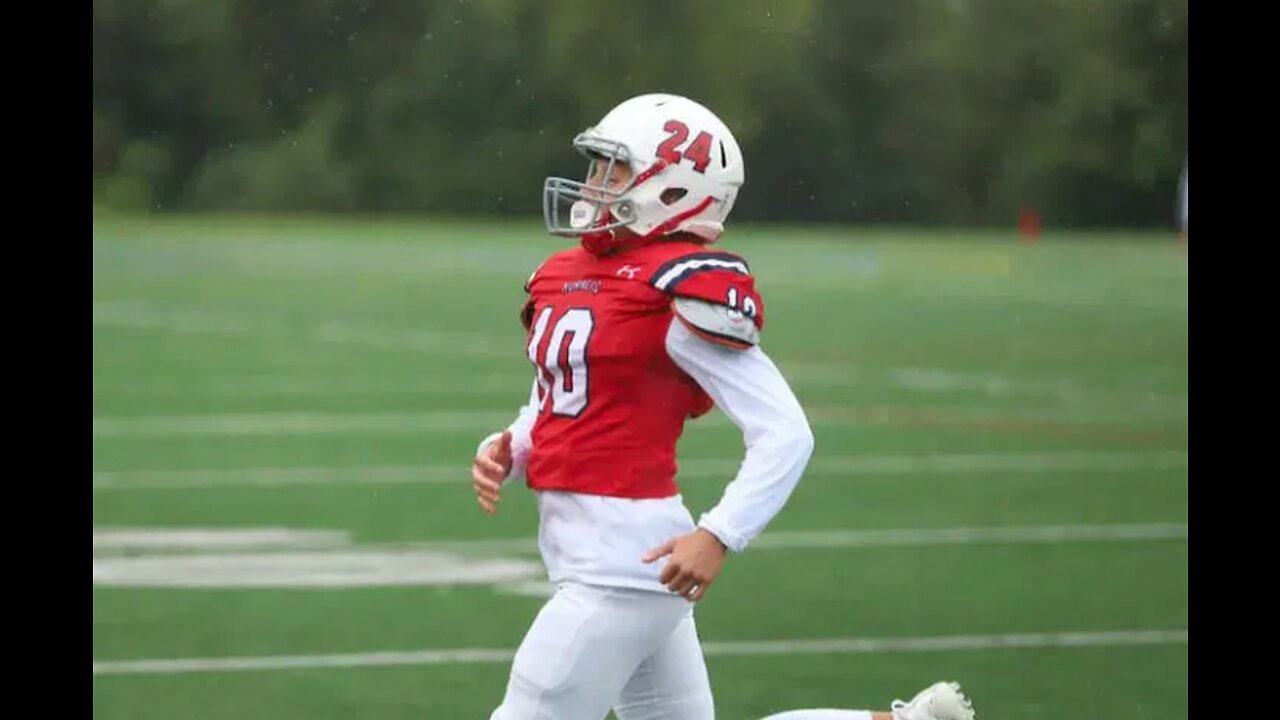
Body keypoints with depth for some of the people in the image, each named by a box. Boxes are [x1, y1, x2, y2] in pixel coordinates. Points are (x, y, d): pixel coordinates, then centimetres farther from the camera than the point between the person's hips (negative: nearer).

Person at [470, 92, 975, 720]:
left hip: (621, 566, -9)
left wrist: (719, 536, -24)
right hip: (581, 551, 9)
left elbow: (785, 434, -16)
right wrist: (504, 451, 3)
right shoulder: (565, 275, 12)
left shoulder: (681, 291, -14)